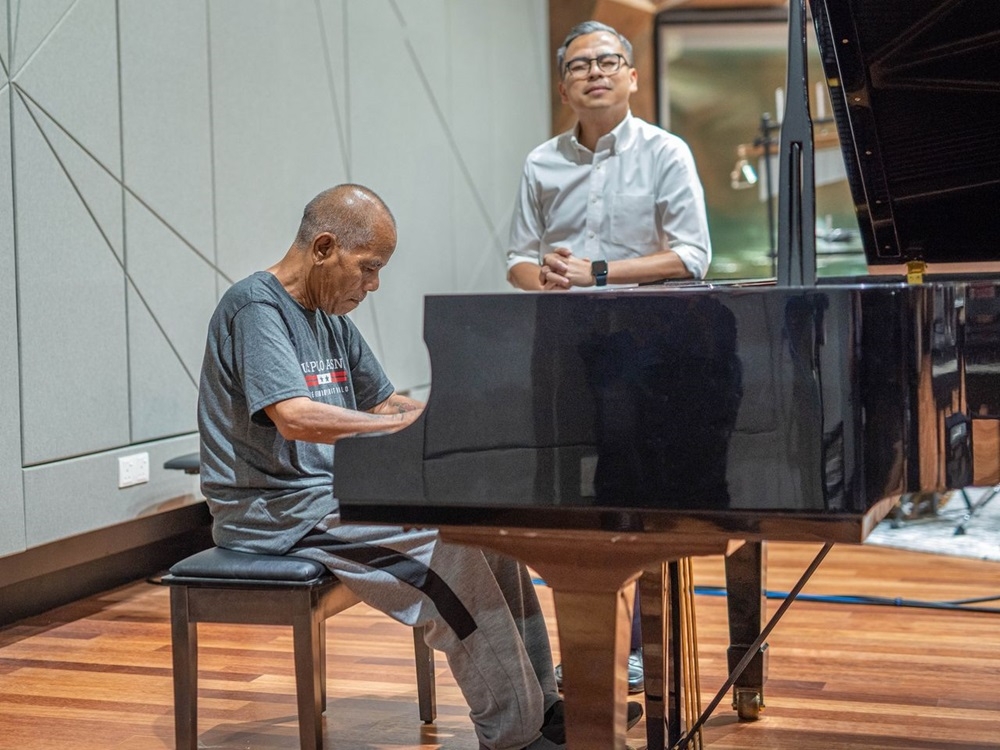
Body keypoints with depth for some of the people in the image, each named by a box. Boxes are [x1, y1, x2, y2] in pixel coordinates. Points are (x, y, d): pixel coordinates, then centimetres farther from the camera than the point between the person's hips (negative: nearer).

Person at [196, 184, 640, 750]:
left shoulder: (330, 320, 15)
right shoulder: (256, 307, -15)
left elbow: (384, 404, 19)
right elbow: (295, 418, -29)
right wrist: (412, 424, -27)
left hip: (335, 492, 10)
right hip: (278, 513, -10)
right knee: (451, 549, -22)